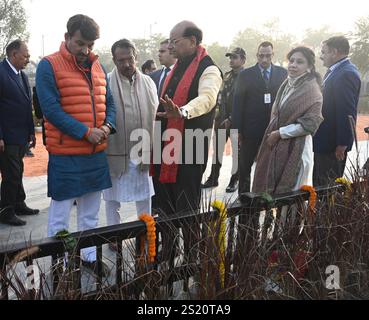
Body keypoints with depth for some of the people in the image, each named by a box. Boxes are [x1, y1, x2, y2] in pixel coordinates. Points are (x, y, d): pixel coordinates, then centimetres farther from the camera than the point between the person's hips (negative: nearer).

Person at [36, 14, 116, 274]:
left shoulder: (98, 67, 10)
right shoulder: (49, 66, -8)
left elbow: (109, 102, 13)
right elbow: (51, 108, -15)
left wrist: (107, 126, -8)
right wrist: (86, 132, -20)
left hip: (96, 153, 6)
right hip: (65, 155, -6)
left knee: (91, 214, 16)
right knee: (60, 217, 3)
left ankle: (89, 256, 30)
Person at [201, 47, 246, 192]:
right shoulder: (226, 76, 13)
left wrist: (231, 119, -12)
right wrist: (219, 116, 3)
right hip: (222, 118, 6)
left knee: (236, 151, 3)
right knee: (217, 149, 10)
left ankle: (234, 180, 15)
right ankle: (213, 178, 20)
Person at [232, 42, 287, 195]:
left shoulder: (282, 73, 5)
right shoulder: (246, 75, 0)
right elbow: (237, 103, -3)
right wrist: (237, 129, -8)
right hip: (251, 130, -1)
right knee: (245, 166, 8)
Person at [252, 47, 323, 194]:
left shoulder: (311, 89, -13)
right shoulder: (287, 84, 8)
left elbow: (310, 124, -18)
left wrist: (279, 133, -15)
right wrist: (273, 131, 6)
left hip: (295, 149, -7)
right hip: (276, 146, 7)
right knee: (273, 187, 15)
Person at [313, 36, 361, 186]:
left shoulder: (346, 74, -18)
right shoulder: (334, 71, 12)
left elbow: (347, 112, -22)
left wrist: (342, 144, -21)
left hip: (333, 145, -9)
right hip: (324, 140, 9)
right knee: (320, 184, 17)